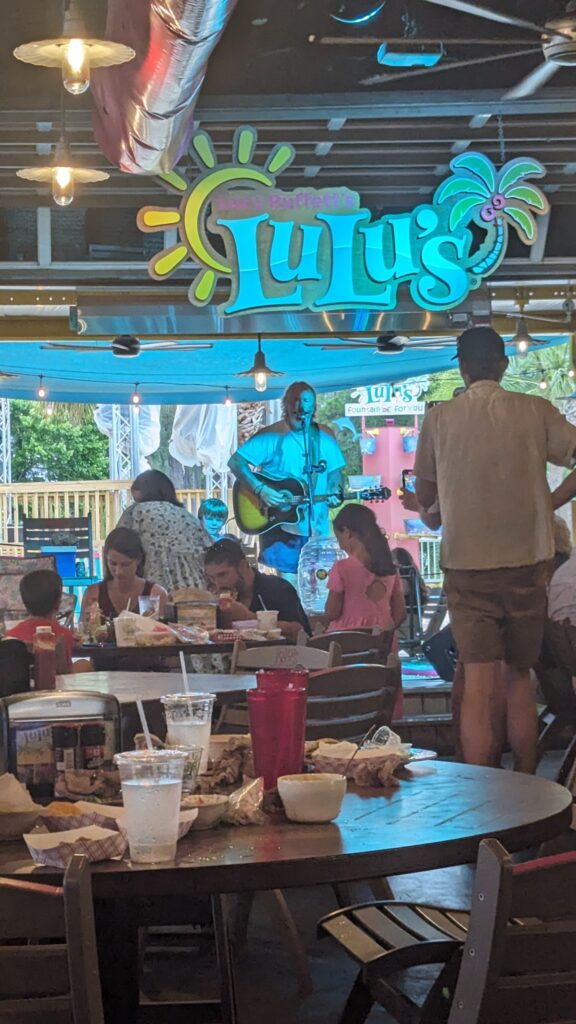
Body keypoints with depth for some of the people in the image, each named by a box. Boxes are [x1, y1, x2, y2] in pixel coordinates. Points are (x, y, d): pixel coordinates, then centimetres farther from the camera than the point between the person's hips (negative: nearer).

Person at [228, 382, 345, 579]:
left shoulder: (325, 438, 7)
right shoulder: (271, 436, -7)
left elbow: (334, 471, 16)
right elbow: (235, 462, -10)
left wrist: (335, 493, -4)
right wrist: (260, 490, -20)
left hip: (317, 530, 4)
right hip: (279, 525, -4)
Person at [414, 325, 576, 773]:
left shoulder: (439, 419, 0)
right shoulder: (535, 412, -1)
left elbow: (425, 497, 9)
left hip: (467, 564, -1)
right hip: (527, 561, 1)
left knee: (480, 684, -3)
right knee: (519, 678, 13)